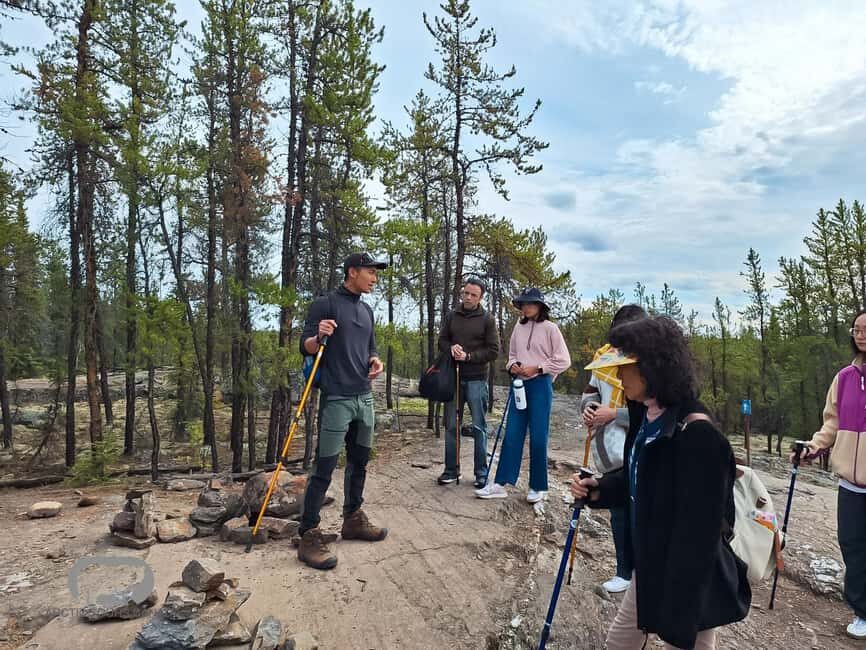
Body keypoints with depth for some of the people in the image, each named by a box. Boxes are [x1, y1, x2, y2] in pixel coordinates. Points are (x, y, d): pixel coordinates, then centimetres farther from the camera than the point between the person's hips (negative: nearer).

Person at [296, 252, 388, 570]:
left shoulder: (367, 310, 15)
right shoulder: (325, 304, -6)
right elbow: (305, 347, -8)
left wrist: (375, 360, 2)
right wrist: (318, 336, -29)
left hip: (364, 398, 8)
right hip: (336, 399, -7)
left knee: (359, 462, 15)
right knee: (324, 468, -5)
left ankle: (353, 519, 30)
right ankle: (309, 535, 3)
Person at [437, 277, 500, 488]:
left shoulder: (487, 319, -1)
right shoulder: (451, 316, 8)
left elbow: (493, 351, -5)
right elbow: (441, 341, 12)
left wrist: (468, 356, -15)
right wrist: (451, 348, -10)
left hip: (476, 379, -3)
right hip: (453, 377, 3)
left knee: (479, 427, 4)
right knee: (451, 426, 8)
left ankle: (481, 473, 14)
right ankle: (451, 470, 20)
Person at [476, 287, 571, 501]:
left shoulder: (550, 328, -5)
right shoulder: (518, 328, 10)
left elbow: (563, 361, -6)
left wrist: (537, 368, -11)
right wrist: (513, 365, -1)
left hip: (540, 385, -5)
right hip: (519, 384, 5)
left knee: (538, 437, 1)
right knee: (512, 435, 4)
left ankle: (538, 487, 16)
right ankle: (500, 484, 8)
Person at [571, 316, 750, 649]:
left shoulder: (697, 433, -28)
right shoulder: (645, 416, -1)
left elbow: (698, 532, -27)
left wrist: (678, 616, -22)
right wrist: (598, 489, -5)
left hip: (692, 583, -8)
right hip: (650, 566, 8)